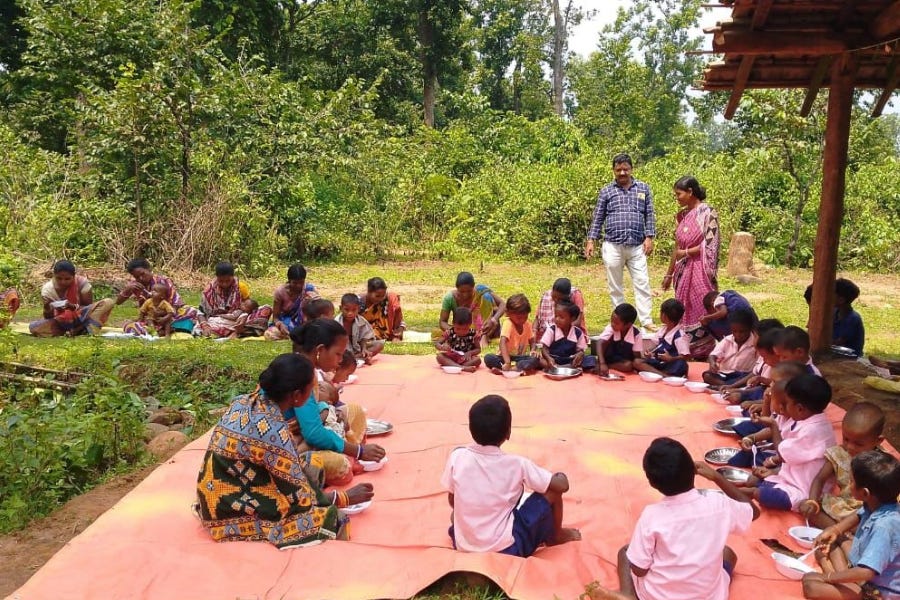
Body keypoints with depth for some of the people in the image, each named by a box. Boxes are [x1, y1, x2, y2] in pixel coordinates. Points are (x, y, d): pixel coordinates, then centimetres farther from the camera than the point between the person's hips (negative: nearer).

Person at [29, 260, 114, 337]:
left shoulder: (82, 282, -14)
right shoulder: (47, 289, -10)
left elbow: (89, 307, -12)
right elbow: (48, 317, -9)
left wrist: (74, 307, -31)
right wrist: (47, 309, -31)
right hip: (60, 322, 1)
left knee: (108, 302, -24)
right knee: (33, 327, -27)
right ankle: (80, 330, -30)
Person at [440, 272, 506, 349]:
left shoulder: (481, 291, -18)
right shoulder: (450, 298, -16)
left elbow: (503, 304, -20)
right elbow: (443, 322, -13)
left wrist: (494, 319, -40)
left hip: (483, 328, -1)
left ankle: (485, 337, -31)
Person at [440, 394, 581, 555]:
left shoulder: (457, 456, -9)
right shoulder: (516, 464, -15)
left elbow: (452, 502, 5)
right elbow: (562, 485, -8)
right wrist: (560, 476, 15)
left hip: (463, 546, 4)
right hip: (507, 549, -3)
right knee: (553, 489, 9)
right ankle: (555, 536, 30)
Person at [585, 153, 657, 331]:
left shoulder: (643, 188, 8)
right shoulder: (606, 192, 6)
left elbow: (650, 215, 7)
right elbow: (598, 218, 7)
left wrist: (649, 237, -3)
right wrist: (591, 240, -1)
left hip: (637, 246, 0)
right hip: (613, 246, 0)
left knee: (642, 283, -2)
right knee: (615, 286, 6)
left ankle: (646, 320, 3)